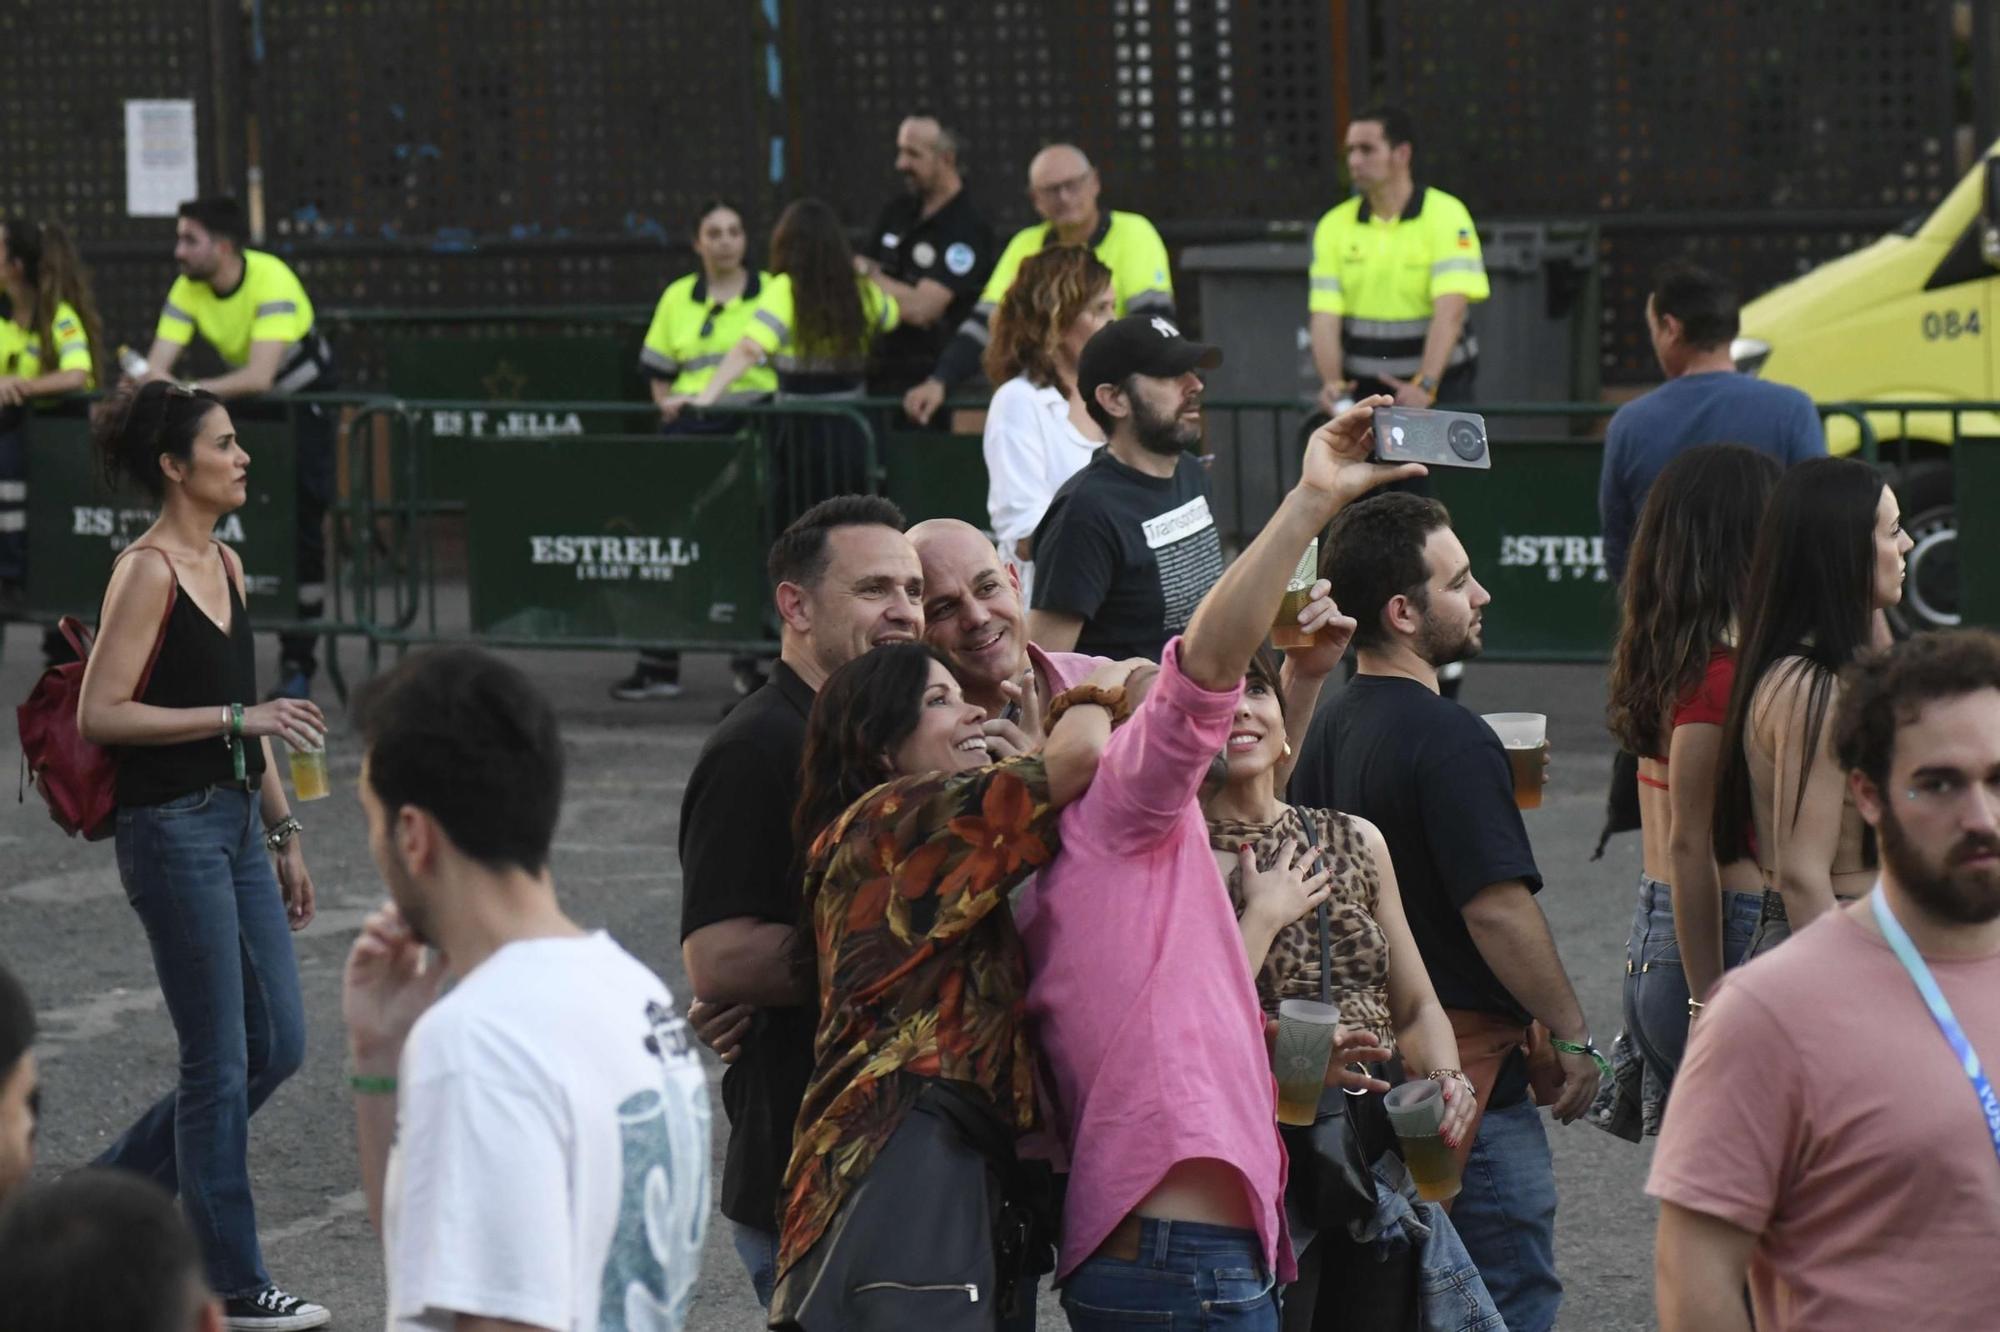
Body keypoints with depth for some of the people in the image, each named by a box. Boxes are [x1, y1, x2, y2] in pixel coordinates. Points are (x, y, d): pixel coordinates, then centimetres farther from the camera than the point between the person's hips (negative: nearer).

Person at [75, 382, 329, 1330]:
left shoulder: (225, 565, 11)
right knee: (223, 1061, -2)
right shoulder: (146, 573, -14)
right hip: (171, 831, -9)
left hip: (235, 824, 9)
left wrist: (283, 832, 19)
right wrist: (237, 718, -22)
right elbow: (99, 715, -19)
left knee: (277, 1045, 10)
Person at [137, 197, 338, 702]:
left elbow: (259, 377, -39)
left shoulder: (272, 281, -31)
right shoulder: (188, 289, -13)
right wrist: (156, 382, -42)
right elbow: (156, 368, -18)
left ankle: (297, 661, -3)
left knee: (301, 532, -10)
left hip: (306, 399, -5)